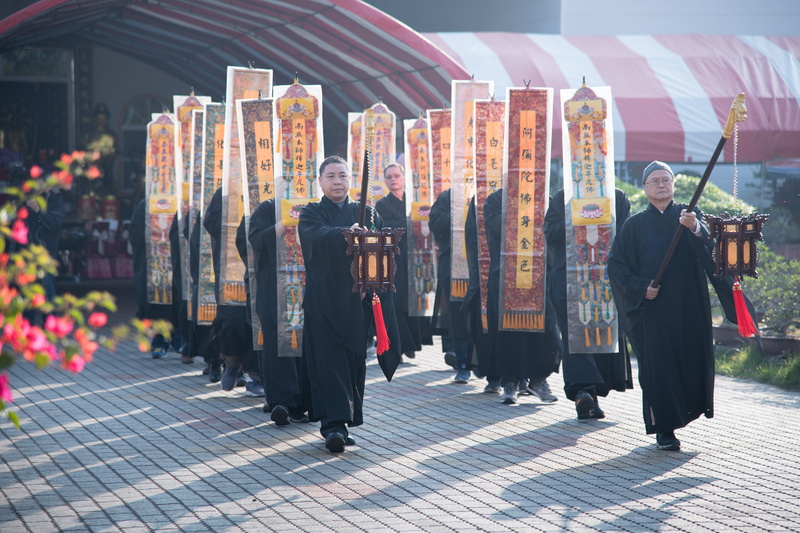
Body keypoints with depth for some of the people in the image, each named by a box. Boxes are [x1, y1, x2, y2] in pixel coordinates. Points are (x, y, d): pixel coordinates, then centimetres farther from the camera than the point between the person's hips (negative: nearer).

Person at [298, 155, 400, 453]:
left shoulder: (367, 214, 13)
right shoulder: (311, 214, 5)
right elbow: (319, 236, -18)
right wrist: (348, 233, -37)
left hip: (358, 302, 3)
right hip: (323, 302, -3)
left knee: (355, 362, 4)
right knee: (329, 362, -10)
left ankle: (347, 421, 14)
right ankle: (334, 425, -16)